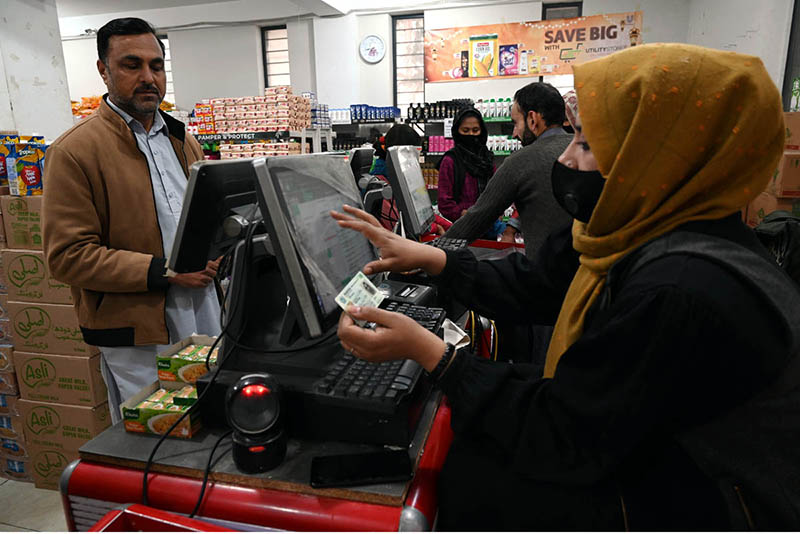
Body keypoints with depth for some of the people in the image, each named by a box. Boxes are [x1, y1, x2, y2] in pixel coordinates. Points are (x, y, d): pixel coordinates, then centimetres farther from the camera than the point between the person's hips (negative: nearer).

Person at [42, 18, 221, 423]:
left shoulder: (182, 140, 13)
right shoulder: (75, 151, -8)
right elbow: (68, 256, -13)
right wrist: (162, 271, -19)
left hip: (207, 318, 6)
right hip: (138, 335, -5)